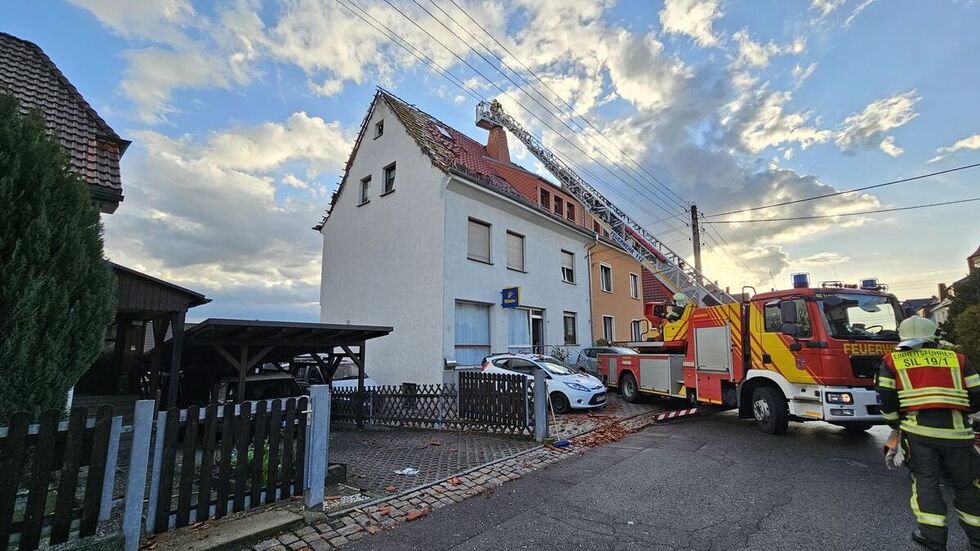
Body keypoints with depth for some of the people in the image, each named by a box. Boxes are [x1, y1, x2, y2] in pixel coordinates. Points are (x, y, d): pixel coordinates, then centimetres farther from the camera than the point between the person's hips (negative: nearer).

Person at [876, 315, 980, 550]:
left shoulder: (891, 361, 8)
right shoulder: (958, 359, 13)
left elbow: (887, 401, 3)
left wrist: (897, 424, 19)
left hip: (918, 428, -2)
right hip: (957, 430, 2)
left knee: (925, 480, 7)